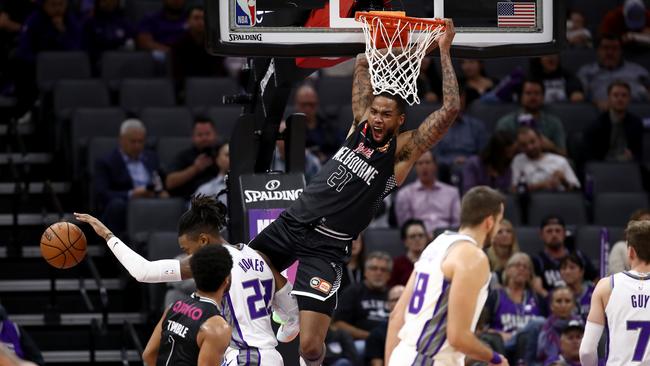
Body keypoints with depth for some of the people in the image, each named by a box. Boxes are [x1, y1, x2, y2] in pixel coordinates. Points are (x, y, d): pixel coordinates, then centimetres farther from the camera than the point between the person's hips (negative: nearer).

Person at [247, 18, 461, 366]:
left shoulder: (402, 151, -6)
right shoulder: (360, 125, 8)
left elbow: (450, 109, -15)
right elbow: (362, 67, 18)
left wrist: (443, 51, -14)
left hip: (326, 247, -5)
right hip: (291, 223, 5)